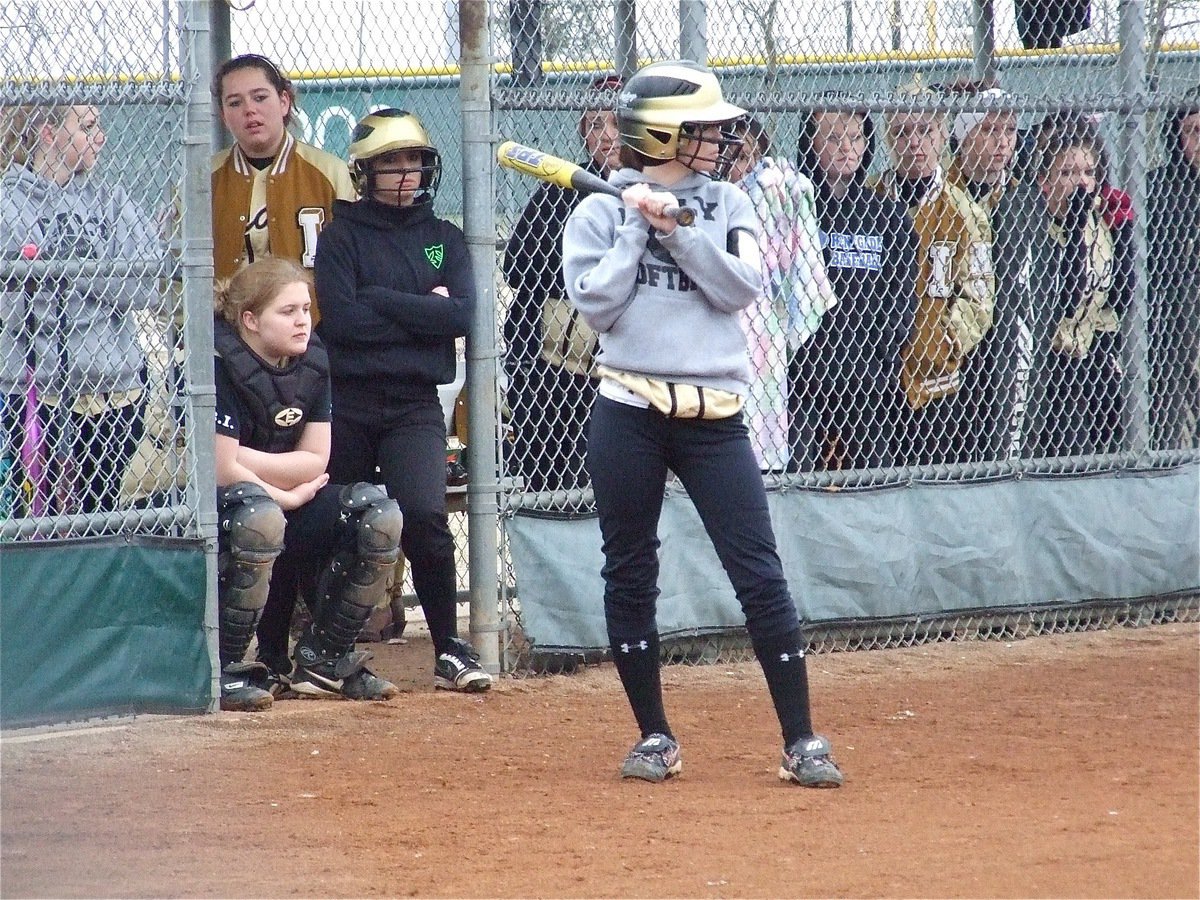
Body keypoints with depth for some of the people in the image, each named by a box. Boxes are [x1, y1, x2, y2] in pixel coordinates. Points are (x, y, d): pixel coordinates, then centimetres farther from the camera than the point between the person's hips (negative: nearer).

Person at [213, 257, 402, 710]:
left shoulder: (312, 362, 2)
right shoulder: (223, 366, -20)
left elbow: (315, 460, -1)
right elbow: (221, 469, -23)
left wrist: (245, 458, -15)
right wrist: (289, 495, -12)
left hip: (290, 501, 8)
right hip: (216, 506, -7)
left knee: (379, 516, -11)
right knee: (260, 517, -41)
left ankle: (324, 660, 2)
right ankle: (224, 670, -27)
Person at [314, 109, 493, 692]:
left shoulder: (444, 238, 12)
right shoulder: (341, 234, 3)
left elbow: (461, 315, -4)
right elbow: (339, 318, -12)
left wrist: (381, 301, -8)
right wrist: (423, 311, -7)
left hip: (416, 407, 0)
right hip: (348, 402, 0)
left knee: (424, 517, -19)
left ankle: (450, 650, -10)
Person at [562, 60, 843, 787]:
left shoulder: (727, 205, 10)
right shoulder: (600, 214, 3)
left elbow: (742, 288, -5)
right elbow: (597, 306, -8)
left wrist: (679, 230, -11)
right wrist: (638, 229, -8)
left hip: (714, 418, 1)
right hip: (629, 413, -1)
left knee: (761, 574, -5)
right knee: (630, 576, 5)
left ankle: (801, 741, -4)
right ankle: (656, 736, 17)